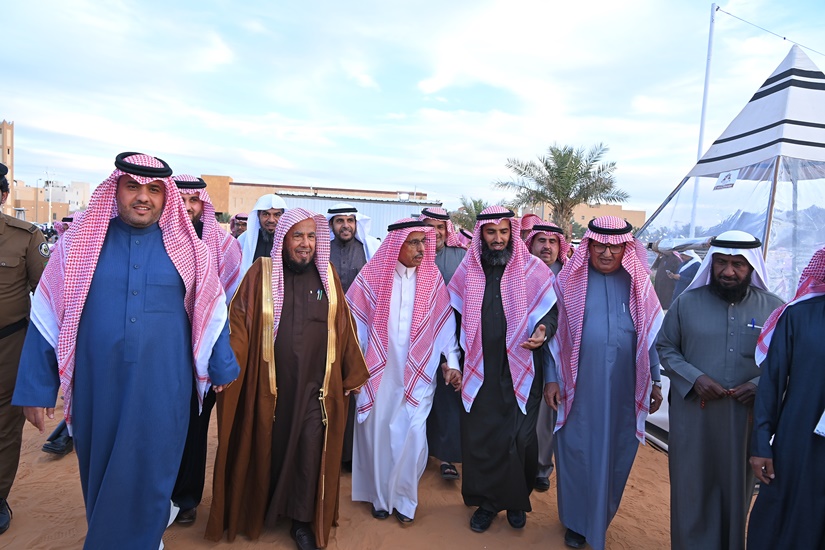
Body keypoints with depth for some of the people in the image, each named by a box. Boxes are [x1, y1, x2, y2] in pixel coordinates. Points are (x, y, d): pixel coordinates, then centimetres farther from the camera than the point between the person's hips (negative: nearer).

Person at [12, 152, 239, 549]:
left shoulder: (185, 247, 0)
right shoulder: (80, 241, 1)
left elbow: (211, 312, 7)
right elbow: (47, 315, 3)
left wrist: (222, 368, 12)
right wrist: (36, 387, 1)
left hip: (162, 389, -1)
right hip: (97, 387, 2)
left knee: (147, 478, 7)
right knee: (100, 476, 18)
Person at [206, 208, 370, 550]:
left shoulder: (328, 276, 4)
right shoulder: (260, 274, -3)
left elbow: (344, 328, 6)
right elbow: (239, 323, -7)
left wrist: (353, 374, 9)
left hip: (316, 386, 1)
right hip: (269, 384, -1)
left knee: (311, 453, 4)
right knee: (267, 449, 14)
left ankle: (303, 521, 26)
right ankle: (259, 513, 38)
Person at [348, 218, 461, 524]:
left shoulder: (432, 277, 0)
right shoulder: (372, 275, -5)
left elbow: (445, 323, 3)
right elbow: (354, 320, -2)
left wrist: (452, 360, -2)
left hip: (418, 371, 1)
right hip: (378, 369, 0)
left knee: (413, 434, -3)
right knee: (378, 432, 9)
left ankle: (403, 498, 20)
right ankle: (380, 496, 29)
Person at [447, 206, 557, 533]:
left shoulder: (533, 270, -1)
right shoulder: (467, 272, 5)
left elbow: (549, 309, 4)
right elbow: (456, 319, 10)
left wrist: (543, 331, -18)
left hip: (521, 372, -1)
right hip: (479, 373, 2)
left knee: (521, 439, 4)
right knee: (479, 438, 7)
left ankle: (517, 500, 29)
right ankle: (487, 501, 28)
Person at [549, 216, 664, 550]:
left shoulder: (638, 284, 4)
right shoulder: (568, 280, -1)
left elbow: (651, 334, 9)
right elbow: (553, 333, 1)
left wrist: (655, 381, 8)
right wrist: (551, 378, -3)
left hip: (624, 391, 2)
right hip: (578, 388, -1)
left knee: (615, 454, 13)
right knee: (577, 453, 9)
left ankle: (602, 518, 37)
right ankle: (576, 521, 30)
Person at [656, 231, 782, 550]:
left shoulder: (774, 309, 0)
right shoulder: (687, 303, -1)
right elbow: (665, 348, 3)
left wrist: (761, 384, -13)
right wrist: (695, 378, -12)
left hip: (747, 417, 1)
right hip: (693, 415, -1)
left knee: (737, 488, 16)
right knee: (692, 488, 9)